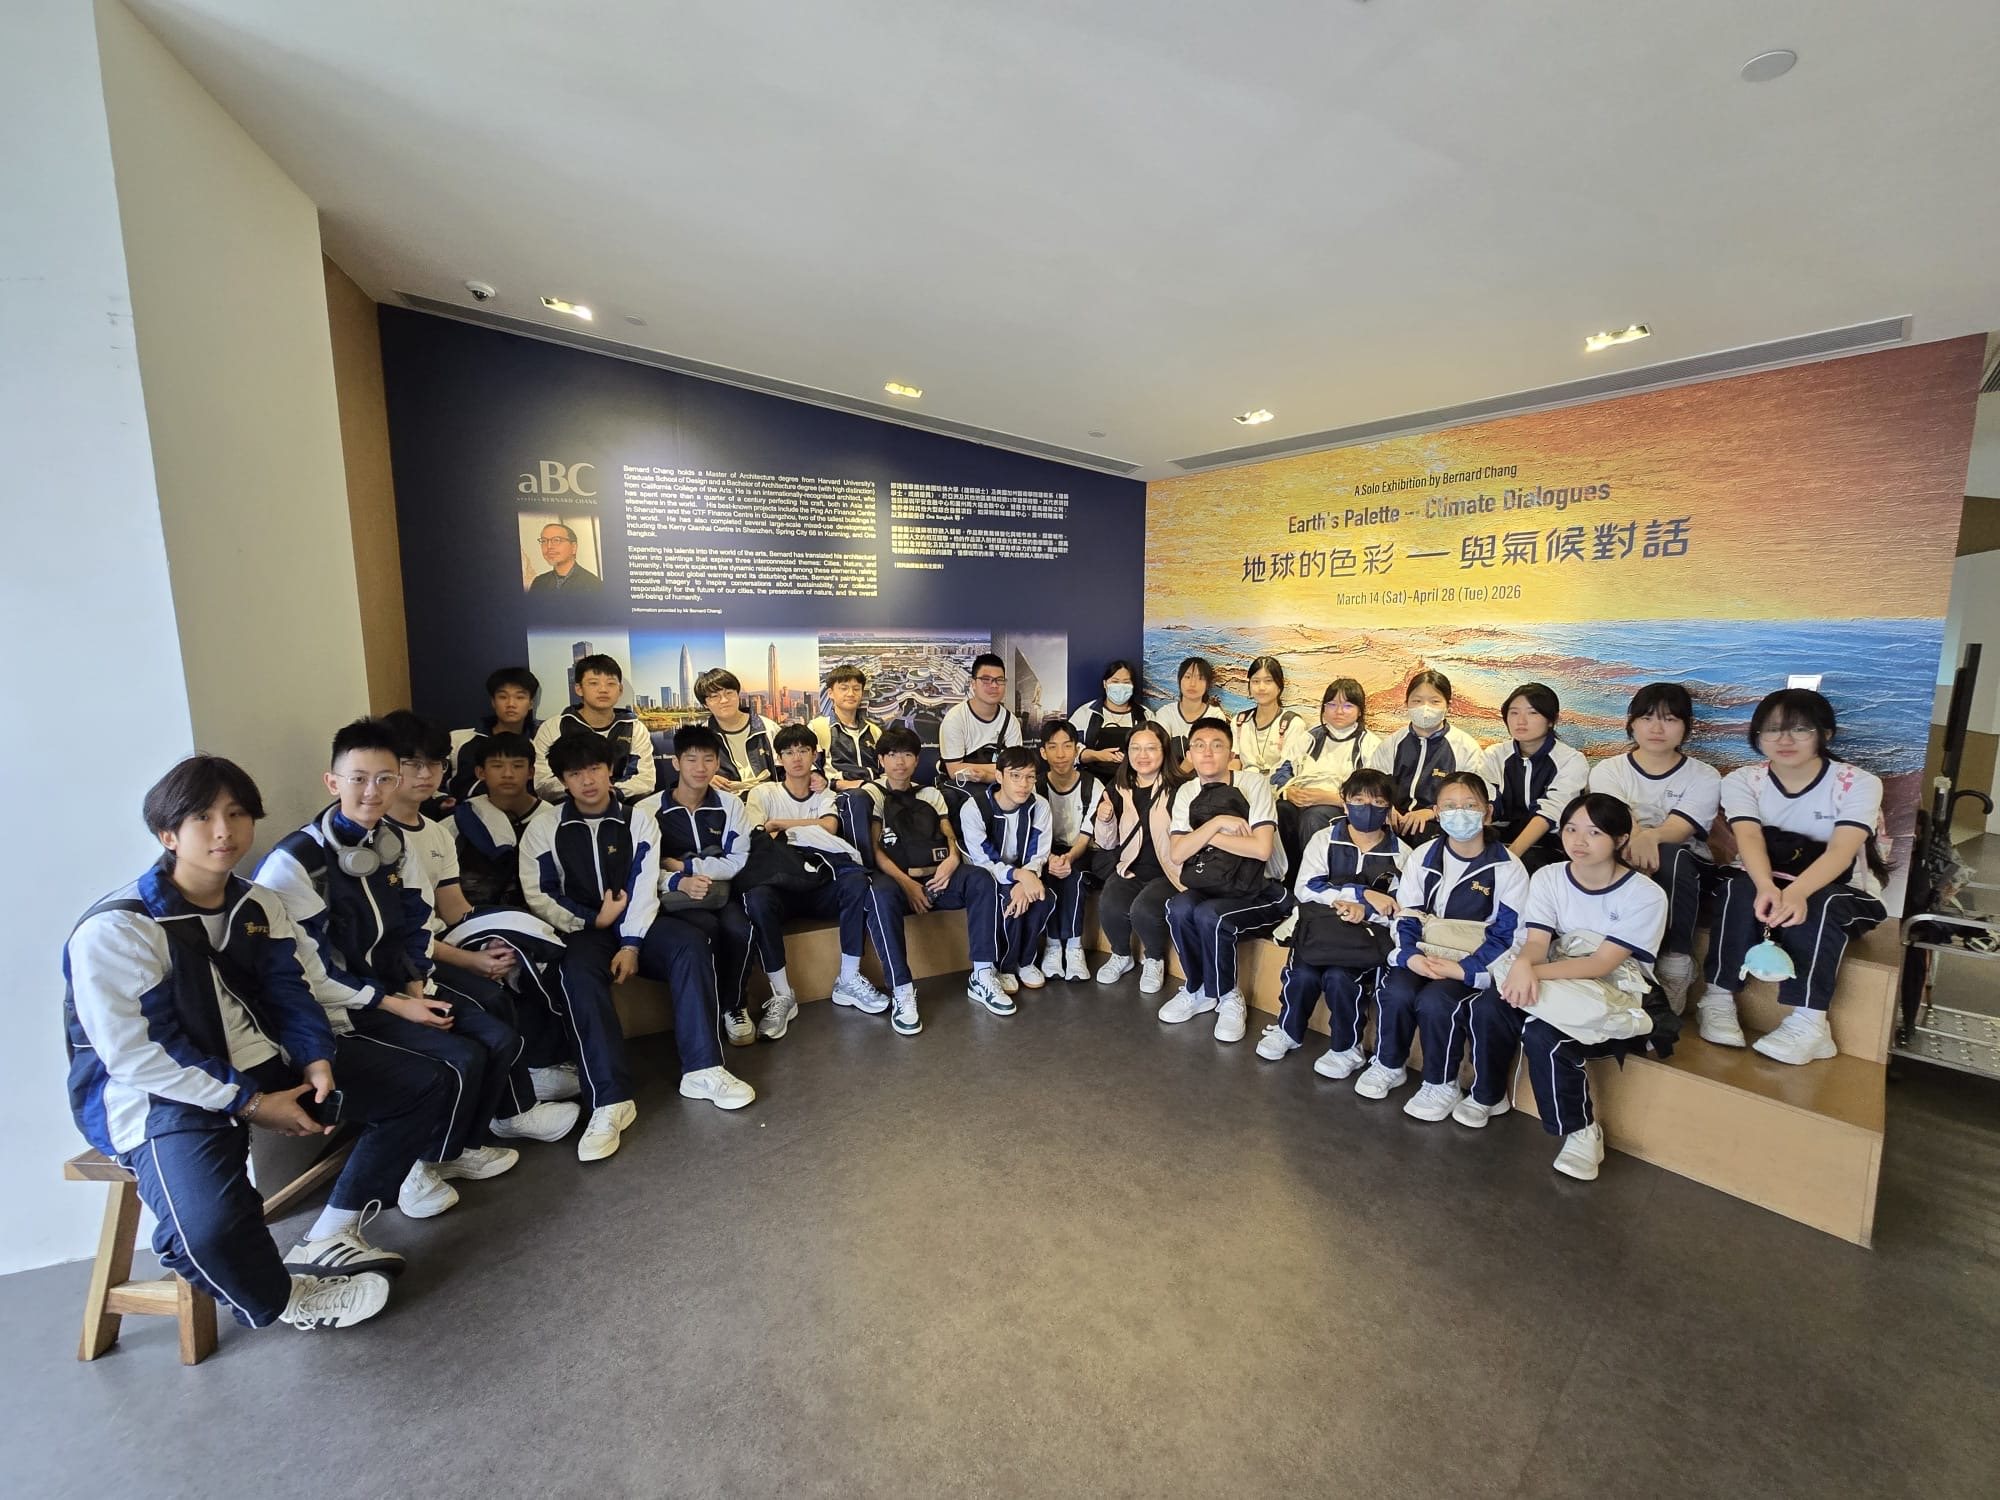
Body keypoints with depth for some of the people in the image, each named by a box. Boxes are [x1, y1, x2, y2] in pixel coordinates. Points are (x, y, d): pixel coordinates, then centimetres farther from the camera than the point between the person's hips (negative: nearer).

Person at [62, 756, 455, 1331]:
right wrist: (250, 1103, -20)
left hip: (268, 1061, 7)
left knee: (426, 1085, -1)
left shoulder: (259, 906, 6)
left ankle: (330, 1238, 8)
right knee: (209, 1231, -34)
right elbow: (135, 1055, -18)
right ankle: (279, 1302, 1)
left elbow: (291, 991, 7)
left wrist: (317, 1060, -11)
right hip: (162, 1093, -6)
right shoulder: (113, 931, -16)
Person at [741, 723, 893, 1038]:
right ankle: (782, 995, -24)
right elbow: (754, 838, -6)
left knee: (856, 880, -30)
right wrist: (807, 833, -12)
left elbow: (829, 826, -5)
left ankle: (848, 980, -16)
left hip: (820, 886, 2)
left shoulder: (826, 795, 18)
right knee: (756, 897, -36)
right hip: (780, 885, -2)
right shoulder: (763, 793, 12)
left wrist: (779, 825, -5)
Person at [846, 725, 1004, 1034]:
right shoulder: (871, 794, 10)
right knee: (881, 895, -38)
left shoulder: (931, 794, 23)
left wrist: (952, 859, -11)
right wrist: (907, 883, -16)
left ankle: (982, 976, -22)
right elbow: (875, 850, -1)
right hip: (894, 878, -3)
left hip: (936, 877, 4)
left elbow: (950, 837, 14)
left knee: (980, 878, -25)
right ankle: (902, 992, -34)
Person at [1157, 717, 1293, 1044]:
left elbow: (1261, 848, -24)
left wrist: (1206, 835, -17)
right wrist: (1218, 822, -23)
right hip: (1216, 884, 4)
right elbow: (1177, 854, -12)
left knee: (1209, 915, -31)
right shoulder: (1187, 792, 0)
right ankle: (1199, 990, -2)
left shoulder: (1253, 783, -12)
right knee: (1179, 908, -27)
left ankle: (1227, 997, -4)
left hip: (1265, 890, -4)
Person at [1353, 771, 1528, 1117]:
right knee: (1395, 993, -25)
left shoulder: (1507, 867, -5)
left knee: (1435, 1002, -29)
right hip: (1423, 955, 3)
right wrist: (1411, 955, -15)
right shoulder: (1422, 857, 5)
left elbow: (1509, 935, -8)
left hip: (1474, 963, -3)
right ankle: (1388, 1065, 2)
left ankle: (1442, 1085, -2)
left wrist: (1464, 969, -19)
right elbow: (1406, 916, 4)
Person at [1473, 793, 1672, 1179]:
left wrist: (1537, 972, -35)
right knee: (1488, 1007, -25)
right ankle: (1488, 1096, 2)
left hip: (1615, 996, -4)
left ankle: (1581, 1130, -5)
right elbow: (1537, 941, -11)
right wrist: (1523, 964, -37)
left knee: (1542, 1035, -32)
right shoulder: (1548, 878, -1)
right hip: (1559, 985, 4)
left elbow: (1603, 963, -21)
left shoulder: (1645, 895, -12)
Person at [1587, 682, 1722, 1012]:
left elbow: (1680, 828, -18)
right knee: (1621, 859, -37)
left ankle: (1674, 970, -30)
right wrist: (1635, 840, -42)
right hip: (1624, 859, 0)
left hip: (1684, 870, 0)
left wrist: (1651, 837, -43)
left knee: (1672, 858, -36)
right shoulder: (1607, 770, 4)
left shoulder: (1704, 777, 3)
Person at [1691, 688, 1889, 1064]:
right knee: (1740, 890, -33)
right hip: (1763, 884, 1)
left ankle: (1808, 1022, -30)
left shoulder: (1858, 783, -11)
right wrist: (1767, 887, -45)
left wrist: (1797, 892, -46)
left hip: (1839, 893, -1)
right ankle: (1718, 998, -24)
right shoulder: (1742, 781, -7)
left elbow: (1841, 850, -26)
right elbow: (1749, 839, -24)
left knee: (1817, 906, -34)